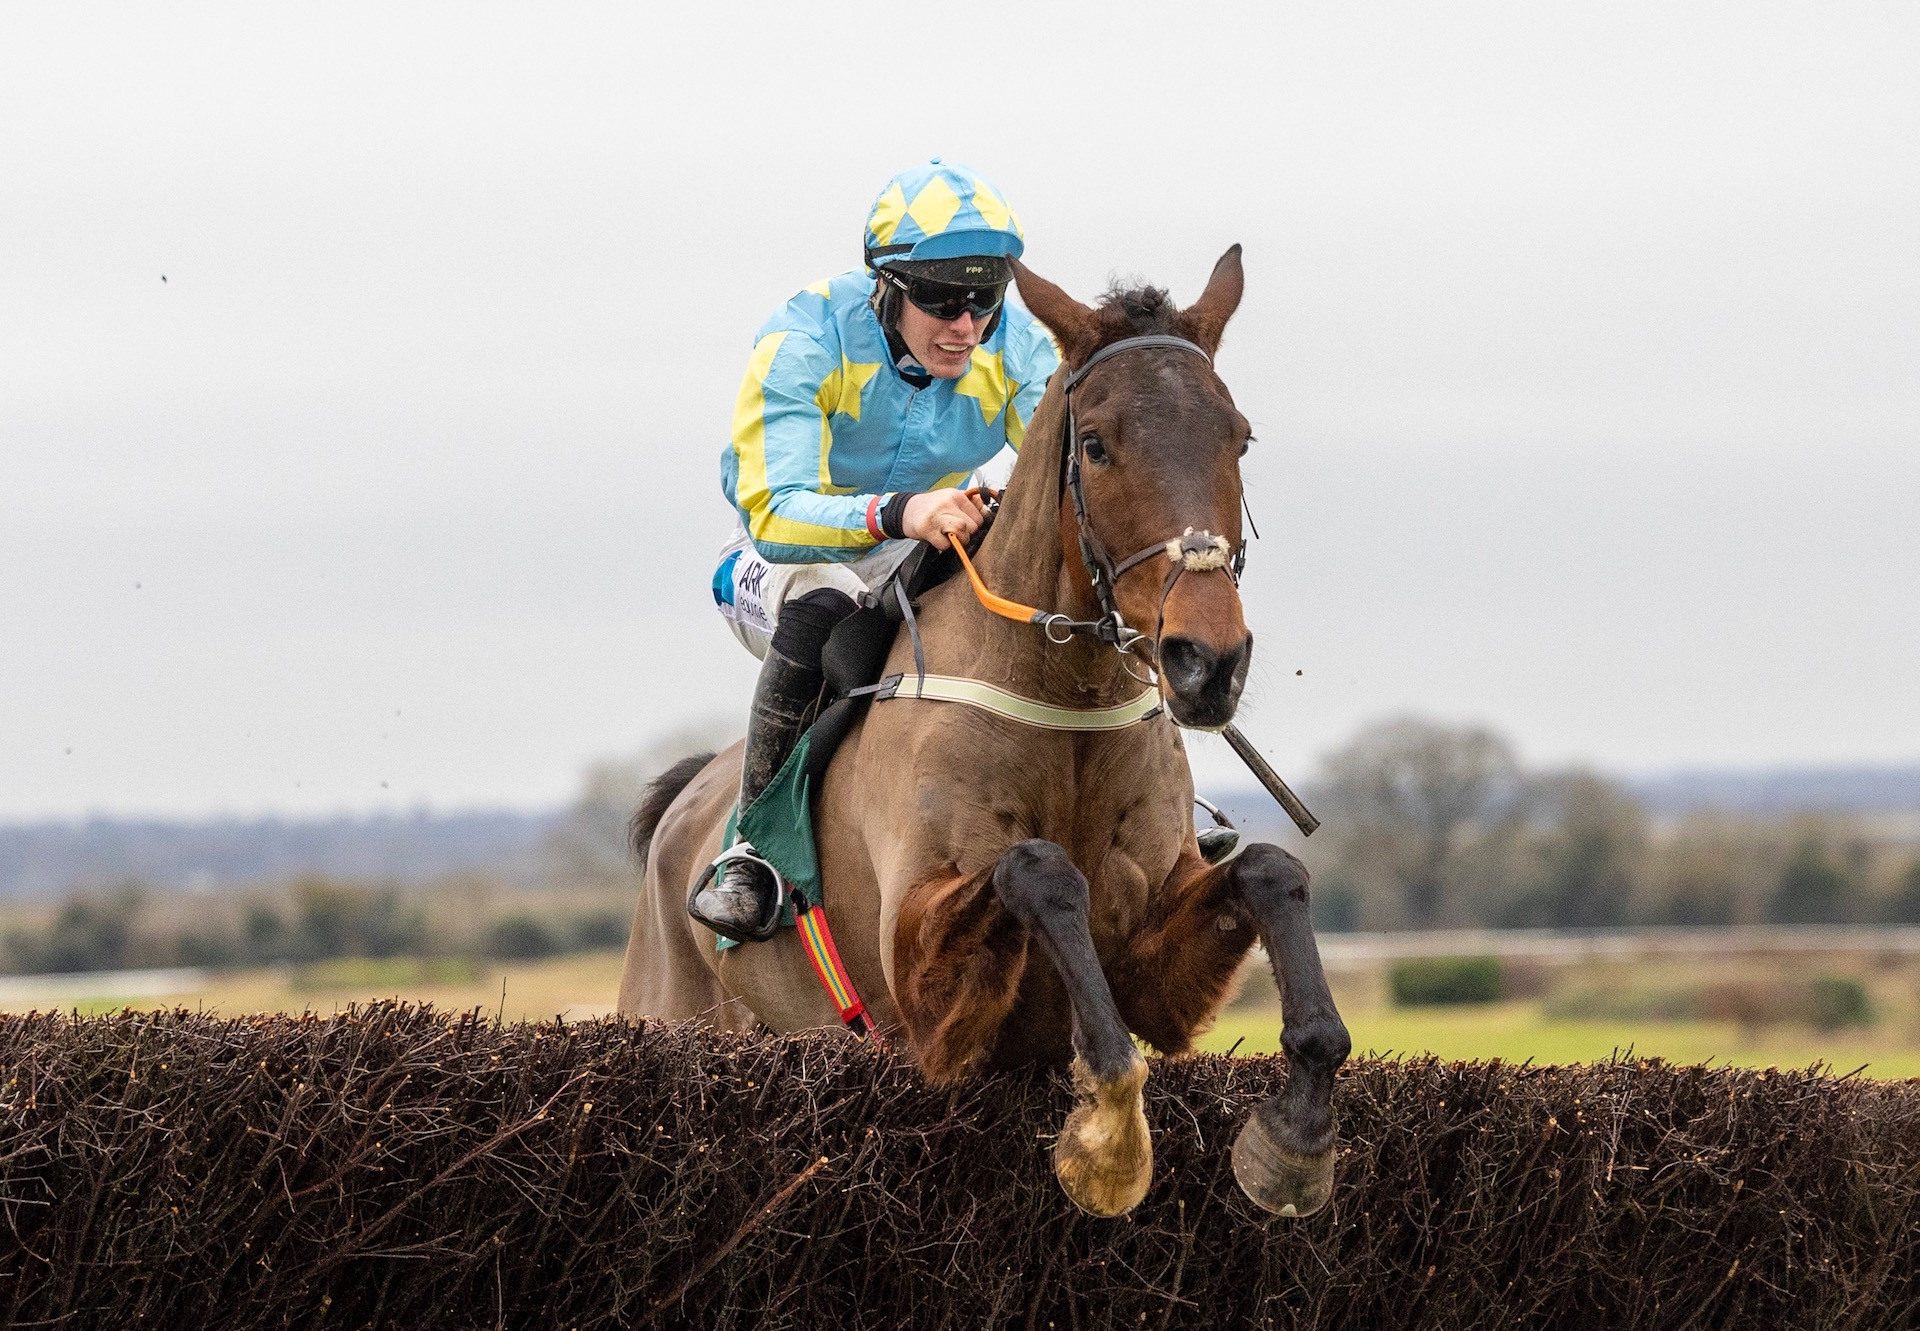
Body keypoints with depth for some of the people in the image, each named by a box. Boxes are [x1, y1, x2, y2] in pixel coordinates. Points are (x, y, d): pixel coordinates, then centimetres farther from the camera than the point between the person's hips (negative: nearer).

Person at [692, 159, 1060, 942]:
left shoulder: (1015, 348, -14)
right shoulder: (805, 342, -26)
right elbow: (773, 514, -36)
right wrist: (895, 514, -55)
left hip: (921, 555, 4)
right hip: (781, 555, -4)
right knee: (822, 605, -40)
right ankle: (756, 849, -27)